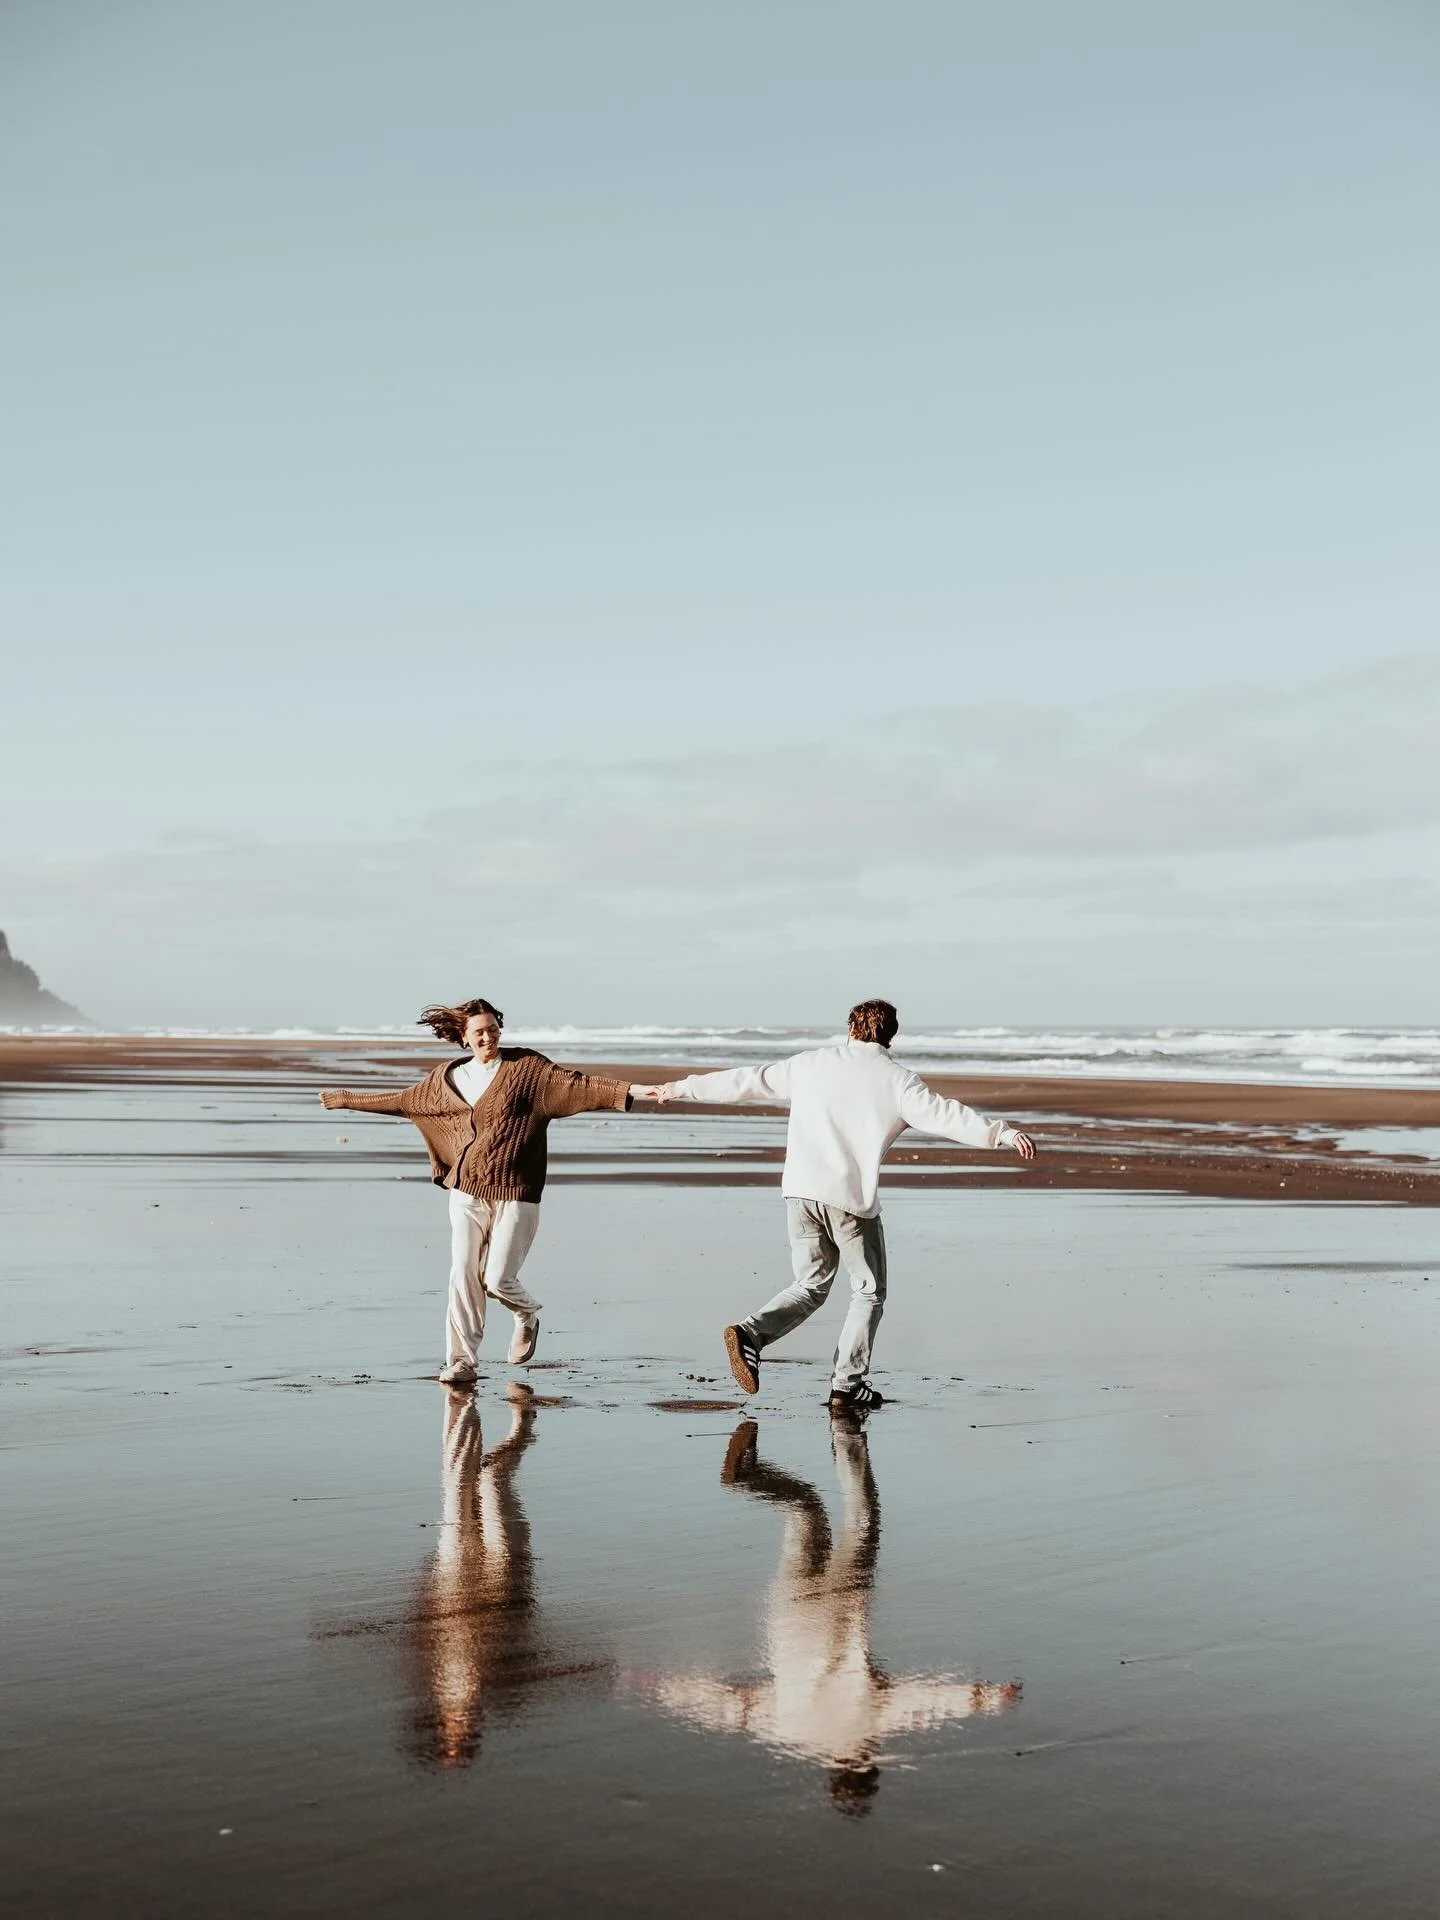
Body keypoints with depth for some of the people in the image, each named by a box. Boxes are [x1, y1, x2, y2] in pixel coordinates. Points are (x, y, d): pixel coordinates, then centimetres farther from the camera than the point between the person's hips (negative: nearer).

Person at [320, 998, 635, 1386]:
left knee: (498, 1279, -6)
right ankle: (461, 1362, 4)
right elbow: (402, 1101, 24)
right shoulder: (448, 1077, 9)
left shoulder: (528, 1068, -3)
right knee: (463, 1274, -3)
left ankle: (527, 1316, 28)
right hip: (467, 1193, 4)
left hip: (515, 1194, -3)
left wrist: (631, 1091, -26)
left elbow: (576, 1085, -13)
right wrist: (349, 1100, 32)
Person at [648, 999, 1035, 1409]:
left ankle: (751, 1332, -5)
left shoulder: (809, 1064, 13)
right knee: (869, 1292, 13)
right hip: (851, 1198, -4)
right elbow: (942, 1115, -10)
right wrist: (1001, 1133, -13)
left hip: (801, 1191, 4)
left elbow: (745, 1081, 17)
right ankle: (847, 1384, 6)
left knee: (811, 1287, 18)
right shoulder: (897, 1079, 2)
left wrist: (680, 1088, 27)